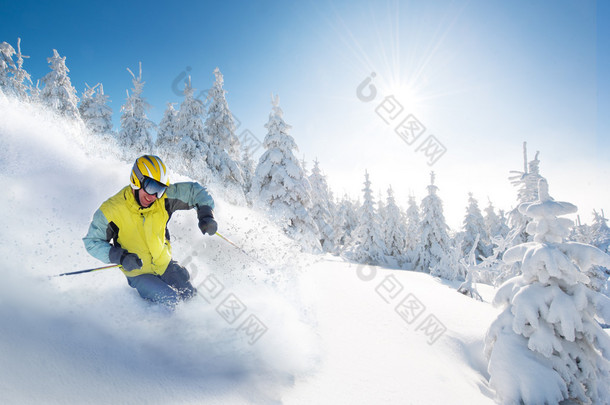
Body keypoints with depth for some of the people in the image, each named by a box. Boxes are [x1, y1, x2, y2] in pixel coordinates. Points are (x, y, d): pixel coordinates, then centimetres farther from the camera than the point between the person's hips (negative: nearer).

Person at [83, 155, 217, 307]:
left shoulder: (163, 197, -18)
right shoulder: (110, 211, -24)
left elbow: (195, 191, -7)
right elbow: (92, 242, -11)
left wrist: (206, 214, -24)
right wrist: (121, 257, -27)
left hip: (165, 264, 4)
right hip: (138, 273, -3)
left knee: (191, 296, 5)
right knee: (171, 301, -18)